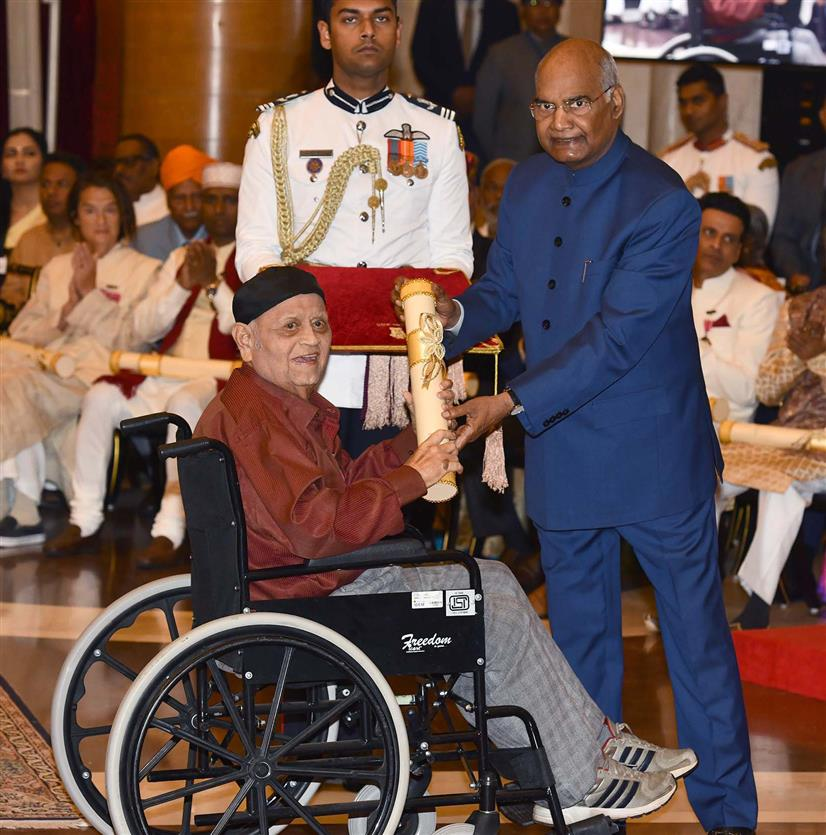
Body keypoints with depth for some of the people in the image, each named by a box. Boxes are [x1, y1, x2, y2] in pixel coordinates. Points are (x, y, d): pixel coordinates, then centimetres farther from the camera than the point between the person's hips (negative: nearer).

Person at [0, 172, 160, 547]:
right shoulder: (56, 268, 26)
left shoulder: (144, 270, 13)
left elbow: (128, 339, 1)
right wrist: (65, 314, 0)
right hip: (48, 365, 4)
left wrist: (91, 293, -5)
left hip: (100, 372, -4)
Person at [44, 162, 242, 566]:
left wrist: (213, 283, -15)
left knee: (184, 403, -37)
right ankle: (85, 521, -13)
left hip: (224, 379, -5)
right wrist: (182, 284, -2)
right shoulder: (183, 256, 22)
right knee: (101, 396, -19)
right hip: (167, 373, 5)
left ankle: (169, 531, -36)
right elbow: (142, 328, 13)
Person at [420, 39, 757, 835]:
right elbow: (506, 290, 12)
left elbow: (616, 338, -24)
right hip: (561, 452, 6)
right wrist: (457, 315, -11)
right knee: (579, 632, 17)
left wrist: (513, 403, -26)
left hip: (653, 454, -6)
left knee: (695, 633, 3)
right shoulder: (526, 187, 3)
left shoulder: (661, 204, -20)